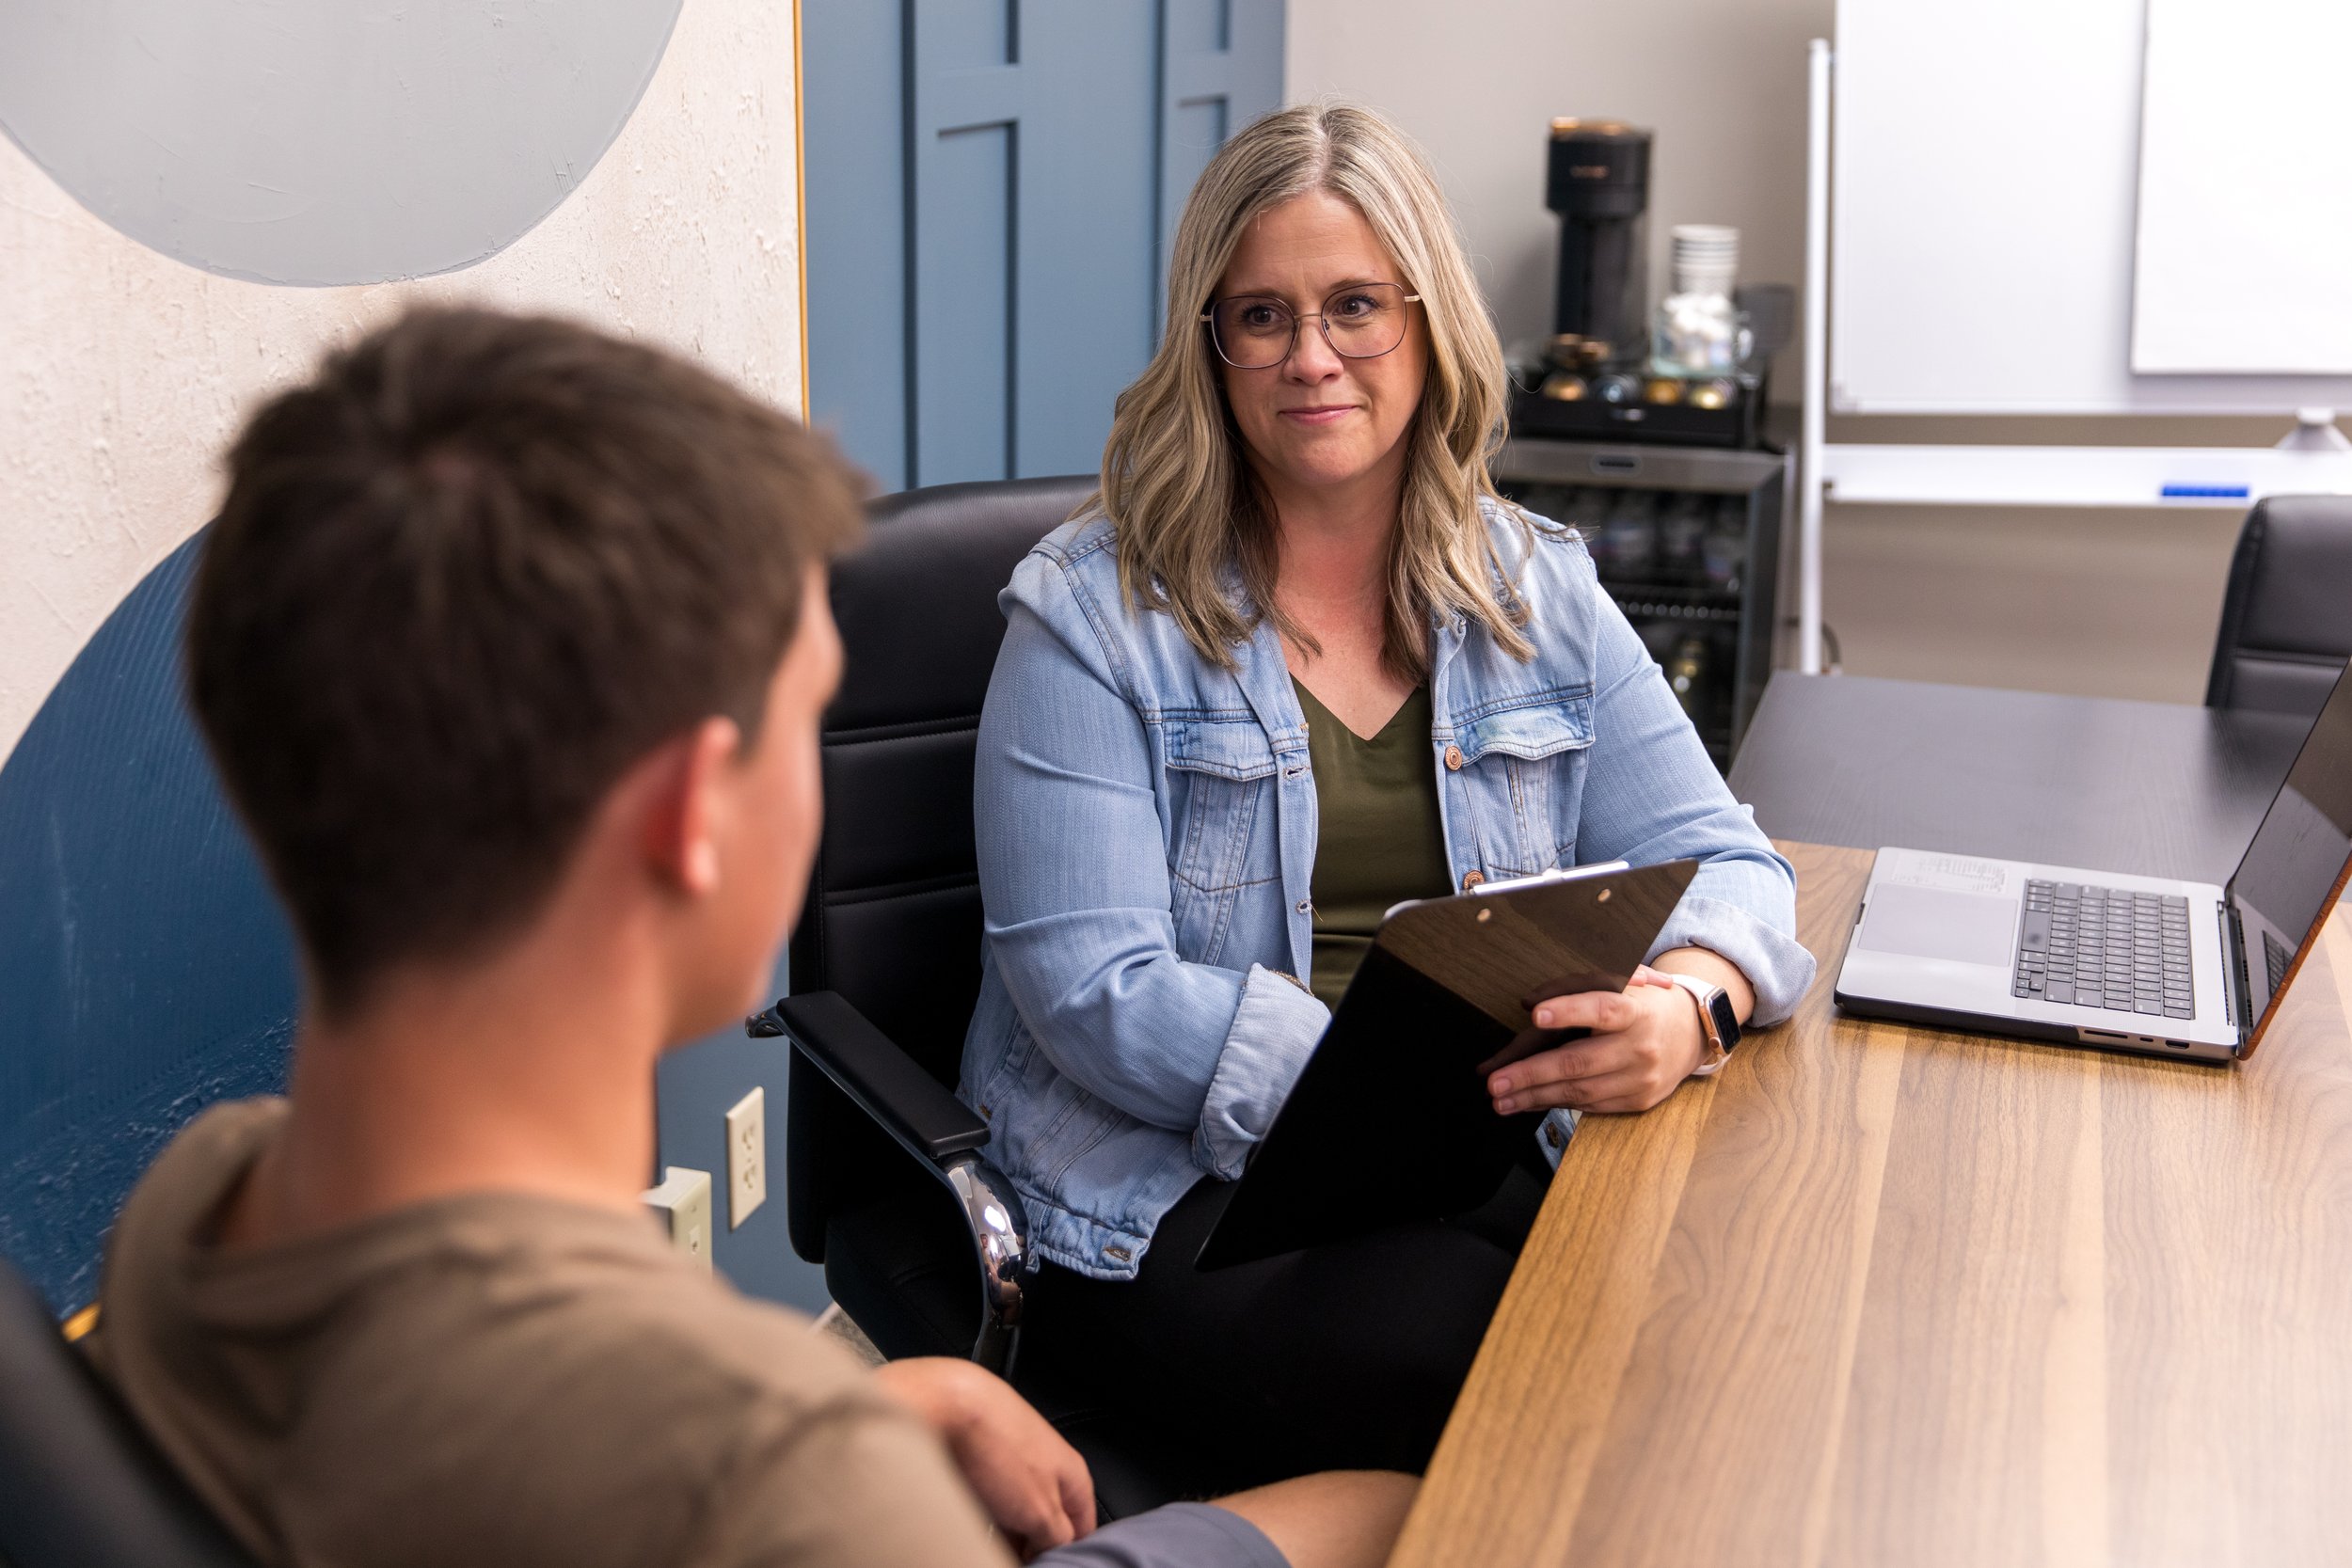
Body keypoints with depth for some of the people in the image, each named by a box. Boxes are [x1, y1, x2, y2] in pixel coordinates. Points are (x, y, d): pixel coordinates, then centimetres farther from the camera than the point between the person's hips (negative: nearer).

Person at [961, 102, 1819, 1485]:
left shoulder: (1537, 590, 10)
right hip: (1170, 1184, -4)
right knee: (1473, 1367, -29)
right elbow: (1095, 995, -12)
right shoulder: (1096, 614, -4)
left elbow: (1721, 861, 7)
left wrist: (1679, 1010, -17)